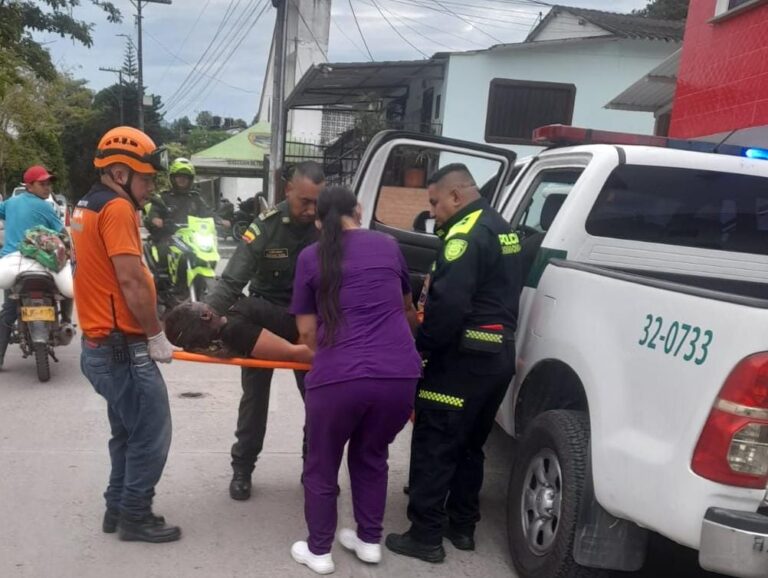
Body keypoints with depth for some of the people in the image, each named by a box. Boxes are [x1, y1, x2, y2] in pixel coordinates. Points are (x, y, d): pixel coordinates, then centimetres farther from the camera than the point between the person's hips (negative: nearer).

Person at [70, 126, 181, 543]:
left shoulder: (86, 207, 15)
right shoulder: (117, 208, -16)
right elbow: (131, 281, -21)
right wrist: (156, 335, -11)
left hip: (101, 344, 10)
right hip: (123, 348, -10)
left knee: (128, 432, 20)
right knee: (152, 434, 1)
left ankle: (118, 509, 28)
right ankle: (135, 516, 11)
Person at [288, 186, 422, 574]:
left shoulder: (311, 257, 8)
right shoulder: (387, 245, 15)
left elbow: (306, 330, 10)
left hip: (338, 376, -3)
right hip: (400, 374, 3)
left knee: (321, 466, 20)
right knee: (371, 457, 27)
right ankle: (369, 541, 37)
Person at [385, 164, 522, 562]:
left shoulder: (466, 235, -16)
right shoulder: (501, 229, 16)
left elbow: (448, 304, -26)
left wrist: (422, 346, -14)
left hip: (464, 357, -10)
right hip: (499, 353, 10)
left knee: (433, 446, -1)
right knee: (468, 444, 19)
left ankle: (425, 536, 6)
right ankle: (461, 526, 28)